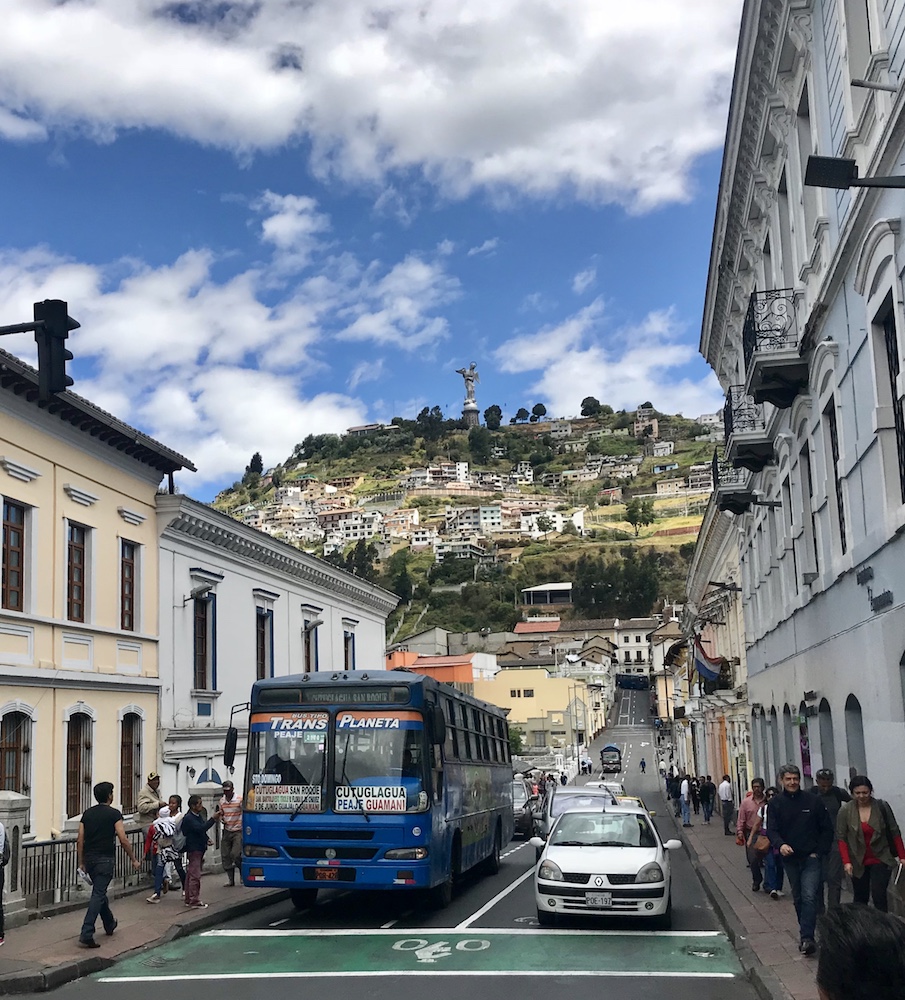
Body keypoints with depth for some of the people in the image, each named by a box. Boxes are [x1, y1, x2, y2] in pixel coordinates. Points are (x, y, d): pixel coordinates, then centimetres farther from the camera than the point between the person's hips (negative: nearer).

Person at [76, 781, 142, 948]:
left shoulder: (87, 813, 8)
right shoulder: (114, 814, -7)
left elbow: (80, 840, 6)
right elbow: (123, 840, -12)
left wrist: (81, 863, 12)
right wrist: (134, 860, -4)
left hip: (89, 859, 6)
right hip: (105, 859, -6)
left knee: (100, 892, 22)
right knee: (98, 895, -6)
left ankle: (110, 924, 40)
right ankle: (86, 934, -15)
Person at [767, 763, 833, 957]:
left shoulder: (814, 801, -2)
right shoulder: (776, 804, 1)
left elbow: (827, 829, 3)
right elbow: (772, 830, -8)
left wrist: (819, 852, -5)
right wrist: (780, 844, -28)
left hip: (812, 858, -2)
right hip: (790, 859, 2)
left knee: (809, 896, -14)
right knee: (798, 898, 13)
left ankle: (807, 937, -18)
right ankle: (806, 930, 28)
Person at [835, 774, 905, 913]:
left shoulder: (882, 806, -7)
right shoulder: (845, 811, -7)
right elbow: (841, 838, -6)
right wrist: (846, 862, -14)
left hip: (881, 860, -1)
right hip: (858, 862, 1)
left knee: (879, 895, -13)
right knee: (860, 898, 9)